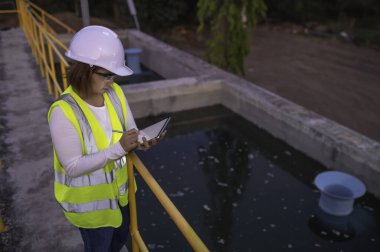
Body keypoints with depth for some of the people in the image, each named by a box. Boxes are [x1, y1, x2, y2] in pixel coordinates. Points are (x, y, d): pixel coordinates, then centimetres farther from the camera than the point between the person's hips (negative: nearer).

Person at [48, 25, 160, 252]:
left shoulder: (115, 92, -10)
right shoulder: (64, 111, -29)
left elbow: (130, 132, -2)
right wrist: (118, 148, -35)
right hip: (89, 199, -6)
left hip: (118, 188, 6)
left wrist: (140, 142, -25)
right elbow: (73, 167, -27)